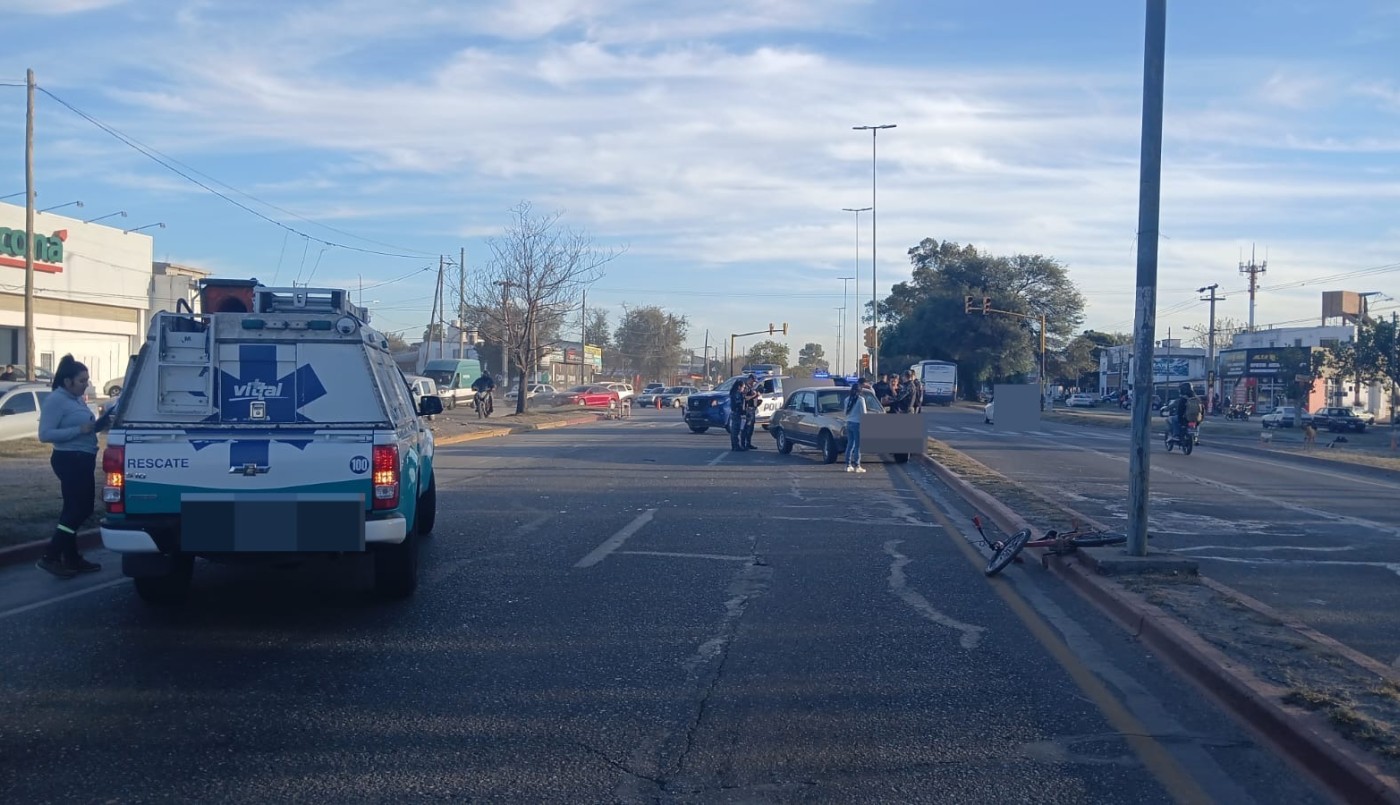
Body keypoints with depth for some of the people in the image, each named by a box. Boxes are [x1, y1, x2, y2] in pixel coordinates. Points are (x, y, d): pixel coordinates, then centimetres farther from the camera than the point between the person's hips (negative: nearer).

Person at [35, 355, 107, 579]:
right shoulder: (55, 400, -13)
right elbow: (45, 434, -20)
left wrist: (101, 423, 2)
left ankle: (71, 559, 20)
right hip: (70, 461, -9)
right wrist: (80, 430, -25)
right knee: (77, 510, -9)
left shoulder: (76, 399, 13)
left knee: (76, 509, 13)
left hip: (82, 460, 9)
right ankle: (50, 557, -5)